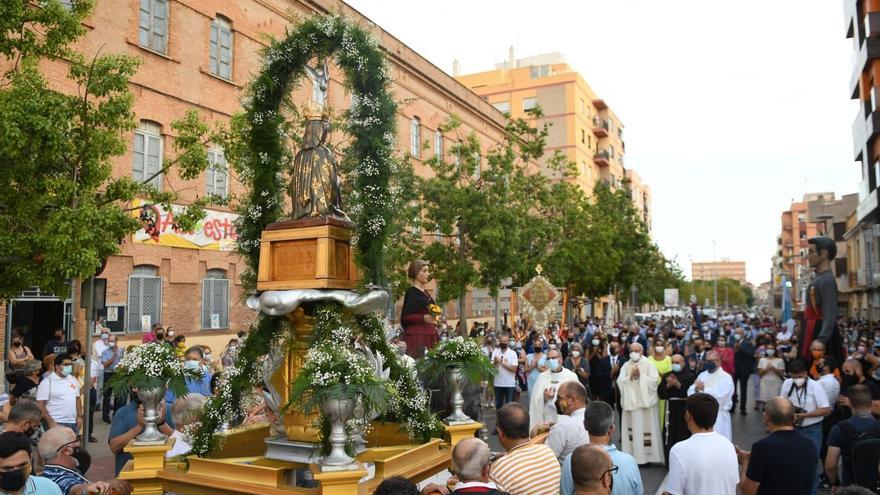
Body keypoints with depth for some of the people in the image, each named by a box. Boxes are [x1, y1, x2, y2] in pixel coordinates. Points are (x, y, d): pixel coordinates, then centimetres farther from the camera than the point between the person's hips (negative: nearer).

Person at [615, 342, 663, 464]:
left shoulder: (648, 364, 2)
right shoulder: (626, 365, 9)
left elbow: (654, 380, -9)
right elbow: (620, 381, 0)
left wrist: (640, 375, -13)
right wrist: (630, 376, -13)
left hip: (645, 401, -2)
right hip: (630, 401, 2)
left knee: (645, 428, -3)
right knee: (633, 428, 3)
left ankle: (647, 456, 4)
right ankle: (632, 456, 8)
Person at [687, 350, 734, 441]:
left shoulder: (726, 377, -6)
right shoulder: (702, 375, 11)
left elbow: (721, 396, -19)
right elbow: (690, 392, 2)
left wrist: (704, 388, -19)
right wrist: (696, 389, -19)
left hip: (718, 416, -5)